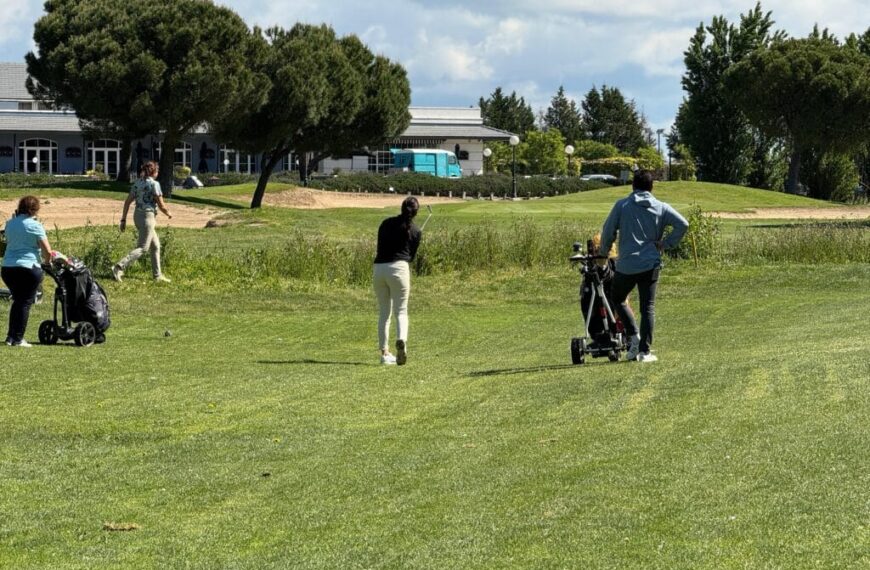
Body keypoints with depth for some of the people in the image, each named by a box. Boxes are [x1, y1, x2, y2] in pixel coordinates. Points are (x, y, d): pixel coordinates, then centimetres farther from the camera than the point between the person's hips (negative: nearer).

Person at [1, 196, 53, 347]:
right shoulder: (35, 226, -8)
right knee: (25, 303, 1)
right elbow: (47, 251, -9)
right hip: (28, 268, -6)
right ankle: (18, 339, -1)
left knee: (17, 301, 19)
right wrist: (47, 261, 9)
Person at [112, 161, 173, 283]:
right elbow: (161, 205, -10)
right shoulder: (154, 184, -11)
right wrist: (168, 213, 9)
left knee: (155, 246, 18)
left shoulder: (137, 183, 9)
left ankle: (157, 275, 22)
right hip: (148, 216, -8)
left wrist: (123, 219, 10)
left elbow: (127, 202, 7)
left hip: (137, 216, 8)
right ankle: (119, 267, -21)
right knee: (142, 248, -7)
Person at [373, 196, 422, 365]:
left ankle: (384, 353, 10)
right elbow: (411, 256, 12)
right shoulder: (416, 232, 5)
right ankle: (401, 340, -29)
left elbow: (379, 245, 15)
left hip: (379, 268, 3)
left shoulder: (386, 223, 12)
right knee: (401, 311, 0)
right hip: (399, 267, -3)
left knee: (384, 312, 12)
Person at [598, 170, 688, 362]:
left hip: (626, 265, -1)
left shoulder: (622, 205, 0)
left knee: (618, 299, 21)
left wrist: (604, 253, 18)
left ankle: (633, 336, 4)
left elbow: (608, 231, 1)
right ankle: (644, 350, 0)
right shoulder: (661, 208, 4)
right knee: (648, 308, 6)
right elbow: (682, 224, -5)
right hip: (651, 265, 1)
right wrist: (666, 244, 4)